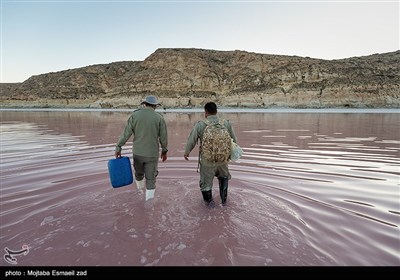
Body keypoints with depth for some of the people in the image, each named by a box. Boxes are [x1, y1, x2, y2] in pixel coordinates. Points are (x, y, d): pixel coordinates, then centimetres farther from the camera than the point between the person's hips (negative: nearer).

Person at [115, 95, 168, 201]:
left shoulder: (135, 115, -5)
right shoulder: (159, 118, -8)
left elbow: (126, 133, -7)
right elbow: (163, 137, -5)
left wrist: (118, 147, 0)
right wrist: (164, 151, 8)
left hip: (137, 152, 3)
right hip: (152, 154, -3)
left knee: (139, 171, 29)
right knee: (150, 178, 8)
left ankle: (140, 186, 58)